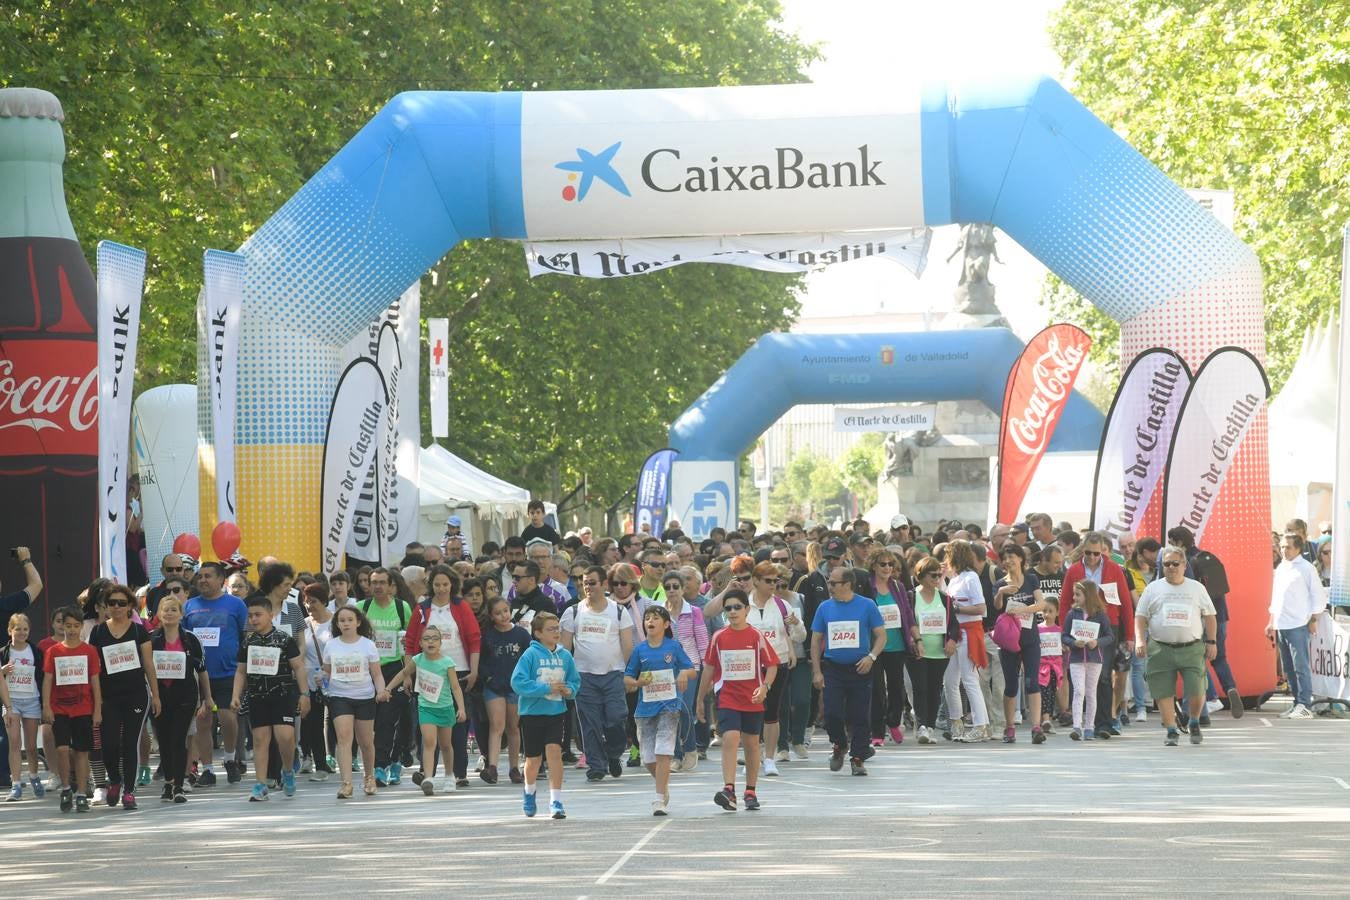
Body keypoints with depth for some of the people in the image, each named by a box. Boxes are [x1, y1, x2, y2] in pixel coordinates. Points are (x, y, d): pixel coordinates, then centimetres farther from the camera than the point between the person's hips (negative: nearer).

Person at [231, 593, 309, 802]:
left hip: (283, 694, -3)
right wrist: (236, 696, 3)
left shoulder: (284, 639, -3)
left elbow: (298, 666, -1)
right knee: (260, 739, 1)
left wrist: (304, 693, -5)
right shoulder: (247, 642, 8)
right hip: (257, 697, 4)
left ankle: (287, 770, 13)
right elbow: (241, 671, 14)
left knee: (285, 735, -15)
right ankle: (260, 785, 3)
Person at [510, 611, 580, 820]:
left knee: (554, 752, -14)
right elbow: (518, 682, -17)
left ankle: (556, 801, -11)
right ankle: (529, 792, 39)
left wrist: (570, 690, -10)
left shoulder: (565, 656, 2)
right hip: (532, 712, -2)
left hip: (556, 711, 2)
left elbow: (575, 680, 12)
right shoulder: (531, 654, -11)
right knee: (534, 759, 9)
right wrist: (546, 688, -21)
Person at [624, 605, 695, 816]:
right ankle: (664, 788, 32)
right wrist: (637, 683, -12)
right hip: (645, 709, 3)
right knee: (649, 759, 6)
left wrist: (684, 673, -14)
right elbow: (627, 678, 10)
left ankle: (660, 799, -13)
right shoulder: (640, 650, 6)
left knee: (663, 753, -14)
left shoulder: (674, 647, 1)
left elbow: (691, 670, 8)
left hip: (669, 705, -3)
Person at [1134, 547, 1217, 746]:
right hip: (1161, 649, 0)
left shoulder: (1197, 588, 11)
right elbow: (1141, 617, 7)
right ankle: (1171, 731, 7)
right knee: (1163, 694, -3)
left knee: (1196, 692, -7)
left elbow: (1209, 616, 15)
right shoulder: (1153, 588, 9)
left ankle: (1194, 723, 19)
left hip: (1192, 649, 0)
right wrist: (1140, 640, -7)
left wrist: (1211, 642, 6)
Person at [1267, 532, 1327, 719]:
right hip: (1281, 625, 7)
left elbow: (1318, 595, -5)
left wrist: (1313, 621, -9)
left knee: (1301, 667, -10)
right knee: (1289, 669, 9)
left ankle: (1305, 706, -10)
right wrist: (1272, 622, 20)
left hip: (1298, 626, -7)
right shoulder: (1281, 569, 17)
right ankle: (1297, 703, 15)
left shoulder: (1306, 568, -4)